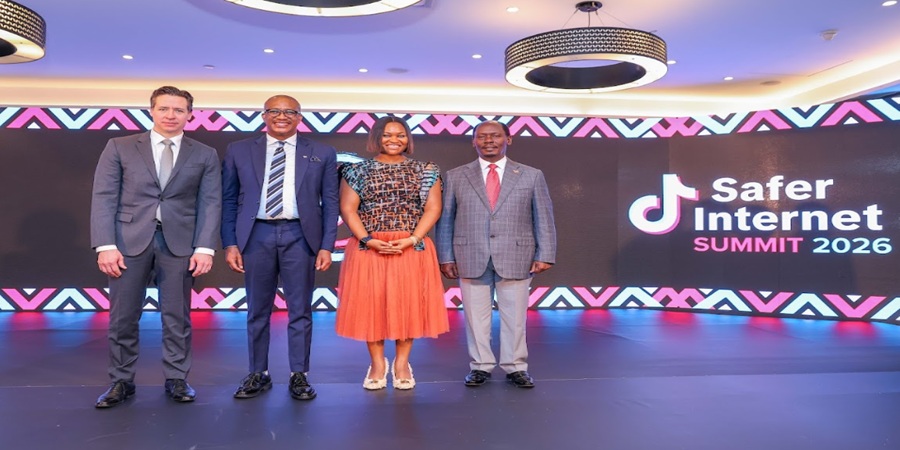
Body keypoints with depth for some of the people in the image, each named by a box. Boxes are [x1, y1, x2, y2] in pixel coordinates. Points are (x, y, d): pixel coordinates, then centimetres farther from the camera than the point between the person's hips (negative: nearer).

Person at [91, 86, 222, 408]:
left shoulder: (205, 155, 8)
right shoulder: (119, 147, 7)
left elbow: (210, 203, 3)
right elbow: (103, 197, 1)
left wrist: (205, 248, -7)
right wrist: (105, 245, -9)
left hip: (179, 243, 0)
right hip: (129, 240, 0)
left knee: (177, 317, 6)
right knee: (123, 317, 5)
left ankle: (176, 379, 19)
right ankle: (121, 381, 21)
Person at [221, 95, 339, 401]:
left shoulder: (322, 154, 6)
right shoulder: (239, 151, 9)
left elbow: (330, 203, 4)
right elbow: (228, 201, 8)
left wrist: (327, 246, -3)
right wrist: (230, 243, 0)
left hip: (299, 236, -1)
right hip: (256, 235, 1)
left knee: (300, 310, 5)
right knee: (257, 310, 9)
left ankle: (299, 376, 17)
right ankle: (258, 374, 23)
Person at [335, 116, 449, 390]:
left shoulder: (425, 172, 7)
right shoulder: (358, 171, 6)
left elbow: (433, 208, 0)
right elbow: (347, 209, 0)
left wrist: (412, 239, -13)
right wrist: (369, 240, -13)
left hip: (412, 249, 0)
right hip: (368, 249, 0)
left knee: (408, 303, 2)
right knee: (371, 303, 2)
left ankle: (402, 363, 16)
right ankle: (378, 363, 16)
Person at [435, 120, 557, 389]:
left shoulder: (531, 176, 8)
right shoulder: (455, 177, 8)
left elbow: (544, 218, 6)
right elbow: (445, 220, 7)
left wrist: (545, 255, -2)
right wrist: (446, 257, 0)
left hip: (516, 259, 0)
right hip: (471, 260, 0)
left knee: (514, 317, 6)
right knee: (476, 317, 5)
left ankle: (515, 367, 20)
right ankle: (480, 366, 20)